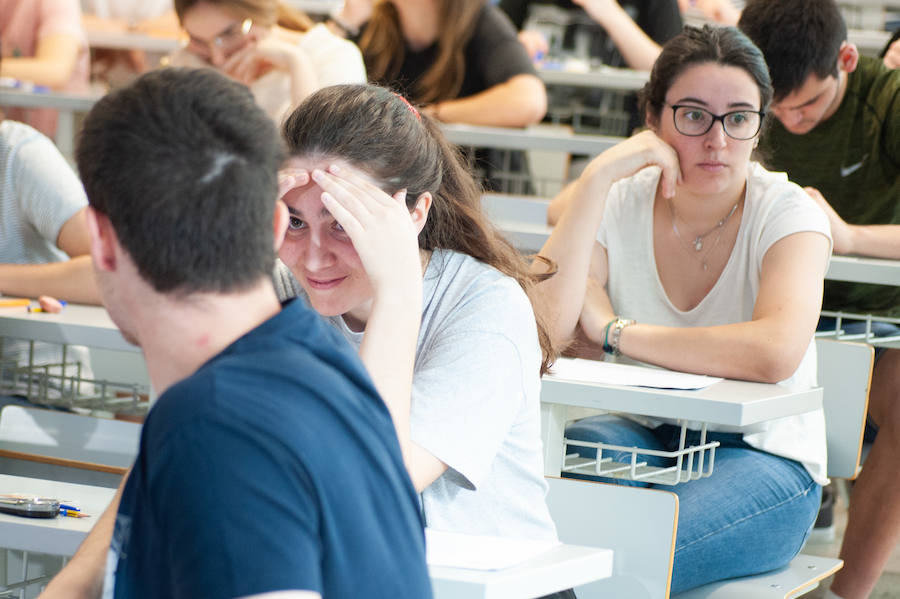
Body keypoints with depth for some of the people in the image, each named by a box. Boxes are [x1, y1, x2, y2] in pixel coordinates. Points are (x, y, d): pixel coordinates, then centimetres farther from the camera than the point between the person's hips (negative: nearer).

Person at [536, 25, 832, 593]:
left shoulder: (789, 214, -11)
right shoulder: (621, 203, -2)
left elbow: (774, 353, -30)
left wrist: (614, 331, -20)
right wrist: (598, 178, -19)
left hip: (765, 457, -3)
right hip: (646, 434, 3)